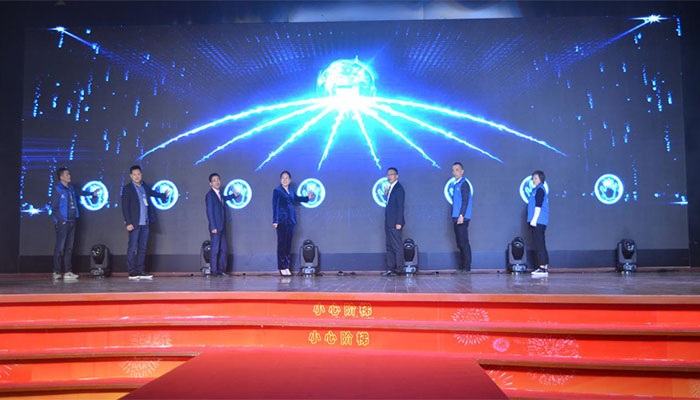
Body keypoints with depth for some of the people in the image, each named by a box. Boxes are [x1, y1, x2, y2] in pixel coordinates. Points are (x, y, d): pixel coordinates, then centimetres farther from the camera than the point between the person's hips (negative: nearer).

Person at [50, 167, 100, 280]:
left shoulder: (70, 187, 12)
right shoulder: (57, 189, -8)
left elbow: (78, 192, 35)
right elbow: (54, 208, -9)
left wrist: (92, 193, 45)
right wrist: (61, 220, -14)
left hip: (71, 221, 7)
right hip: (63, 223, -7)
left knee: (69, 248, 8)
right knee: (59, 248, -4)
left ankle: (68, 272, 12)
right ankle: (57, 272, 2)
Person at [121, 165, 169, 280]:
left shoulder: (144, 187, 12)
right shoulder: (127, 188, -4)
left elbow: (152, 192, 35)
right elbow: (125, 207, -8)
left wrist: (164, 195, 40)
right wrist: (128, 223, -14)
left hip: (145, 223, 6)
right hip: (134, 223, -6)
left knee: (143, 248, 8)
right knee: (132, 248, -4)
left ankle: (141, 271, 14)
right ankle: (132, 272, 1)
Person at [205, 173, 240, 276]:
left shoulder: (220, 193, 13)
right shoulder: (210, 195, -10)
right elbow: (209, 212, -14)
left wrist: (234, 195, 32)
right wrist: (213, 227, -17)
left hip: (222, 227, 8)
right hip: (216, 227, -8)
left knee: (224, 249, 8)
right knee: (215, 249, -4)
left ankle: (221, 269, 15)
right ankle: (214, 270, 3)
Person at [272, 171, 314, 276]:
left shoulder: (291, 191, 15)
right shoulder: (277, 191, -2)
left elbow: (296, 199, 34)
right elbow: (275, 206, -6)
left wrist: (307, 198, 25)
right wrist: (275, 221, -12)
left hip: (290, 220, 6)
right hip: (282, 221, -6)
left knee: (288, 244, 6)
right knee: (282, 244, -4)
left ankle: (287, 267, 12)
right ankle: (282, 267, 1)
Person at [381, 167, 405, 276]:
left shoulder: (399, 188, -10)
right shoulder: (390, 188, 17)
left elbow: (400, 206, -16)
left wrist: (399, 222, -19)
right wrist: (386, 195, 6)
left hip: (395, 223, -10)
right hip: (389, 223, 10)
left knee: (397, 246, -4)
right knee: (389, 246, 10)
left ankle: (398, 268, 1)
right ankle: (390, 268, 15)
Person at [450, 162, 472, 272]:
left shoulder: (464, 184, -8)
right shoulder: (456, 184, 18)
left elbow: (465, 201, -16)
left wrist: (461, 215, -22)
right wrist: (455, 217, 17)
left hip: (462, 218, -9)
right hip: (456, 218, 9)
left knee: (464, 242, -7)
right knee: (460, 243, 11)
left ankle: (467, 266, -4)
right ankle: (461, 265, 17)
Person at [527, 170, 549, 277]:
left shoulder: (539, 190, -9)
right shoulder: (537, 190, 20)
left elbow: (538, 206, -17)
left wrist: (534, 219, -20)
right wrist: (533, 220, 23)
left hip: (538, 222, -10)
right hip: (537, 222, 10)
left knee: (539, 245, -11)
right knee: (541, 245, 11)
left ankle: (542, 267, -12)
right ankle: (545, 267, 14)